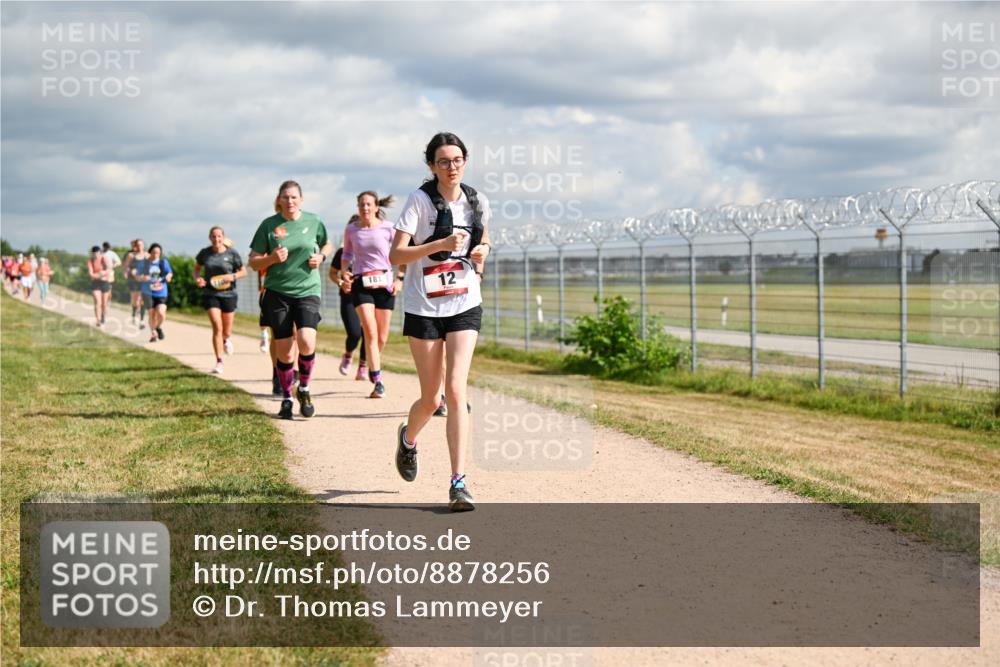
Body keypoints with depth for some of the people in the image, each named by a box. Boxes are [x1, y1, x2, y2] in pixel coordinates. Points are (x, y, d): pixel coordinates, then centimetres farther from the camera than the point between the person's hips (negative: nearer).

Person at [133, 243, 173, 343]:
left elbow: (170, 273, 0)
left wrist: (168, 276, -23)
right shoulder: (144, 263, 0)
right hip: (148, 293, 0)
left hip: (161, 293, 0)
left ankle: (159, 327, 15)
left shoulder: (164, 262, 2)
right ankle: (153, 334, 27)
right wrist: (142, 278, -19)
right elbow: (137, 277, 4)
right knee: (152, 314, 5)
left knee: (161, 313, -16)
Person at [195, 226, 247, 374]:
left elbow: (243, 272, 4)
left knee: (227, 332, 10)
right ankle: (219, 362, -11)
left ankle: (226, 339, 50)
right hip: (210, 294, 0)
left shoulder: (231, 253, -5)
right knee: (217, 327, -16)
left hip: (228, 294, 0)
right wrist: (197, 278, -6)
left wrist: (233, 276, -15)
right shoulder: (204, 253, -1)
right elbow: (197, 268, 15)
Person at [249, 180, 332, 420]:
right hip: (277, 293, 0)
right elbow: (253, 262, 3)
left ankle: (304, 389, 6)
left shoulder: (313, 221, 3)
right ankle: (286, 399, 19)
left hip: (308, 290, 0)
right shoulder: (269, 225, -1)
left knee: (306, 342, -19)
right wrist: (272, 258, -16)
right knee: (284, 350, 1)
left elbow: (327, 245, 21)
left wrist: (321, 256, -1)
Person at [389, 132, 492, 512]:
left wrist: (482, 251, 2)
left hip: (465, 307, 2)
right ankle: (408, 439, 41)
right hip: (424, 309, -2)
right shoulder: (420, 200, -10)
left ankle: (458, 482, -11)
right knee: (430, 398, 6)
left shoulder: (478, 203, 3)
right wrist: (441, 244, -28)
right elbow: (395, 255, -17)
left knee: (456, 391, -12)